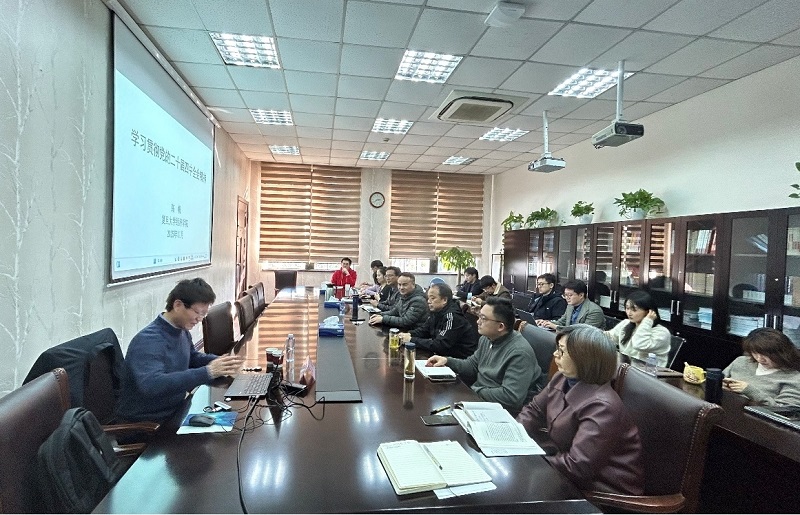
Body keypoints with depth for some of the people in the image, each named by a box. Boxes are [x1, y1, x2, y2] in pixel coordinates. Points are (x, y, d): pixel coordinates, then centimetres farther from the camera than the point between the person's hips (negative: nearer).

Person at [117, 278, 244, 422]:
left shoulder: (182, 331, 1)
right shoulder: (148, 341, -24)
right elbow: (151, 385, -38)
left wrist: (220, 362, 0)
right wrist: (207, 372, -41)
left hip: (174, 411, 8)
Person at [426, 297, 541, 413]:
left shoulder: (519, 353, -24)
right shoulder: (486, 339, 4)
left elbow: (511, 397, -29)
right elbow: (472, 366, 19)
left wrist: (473, 391, -20)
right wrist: (447, 361, 1)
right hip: (478, 397, 8)